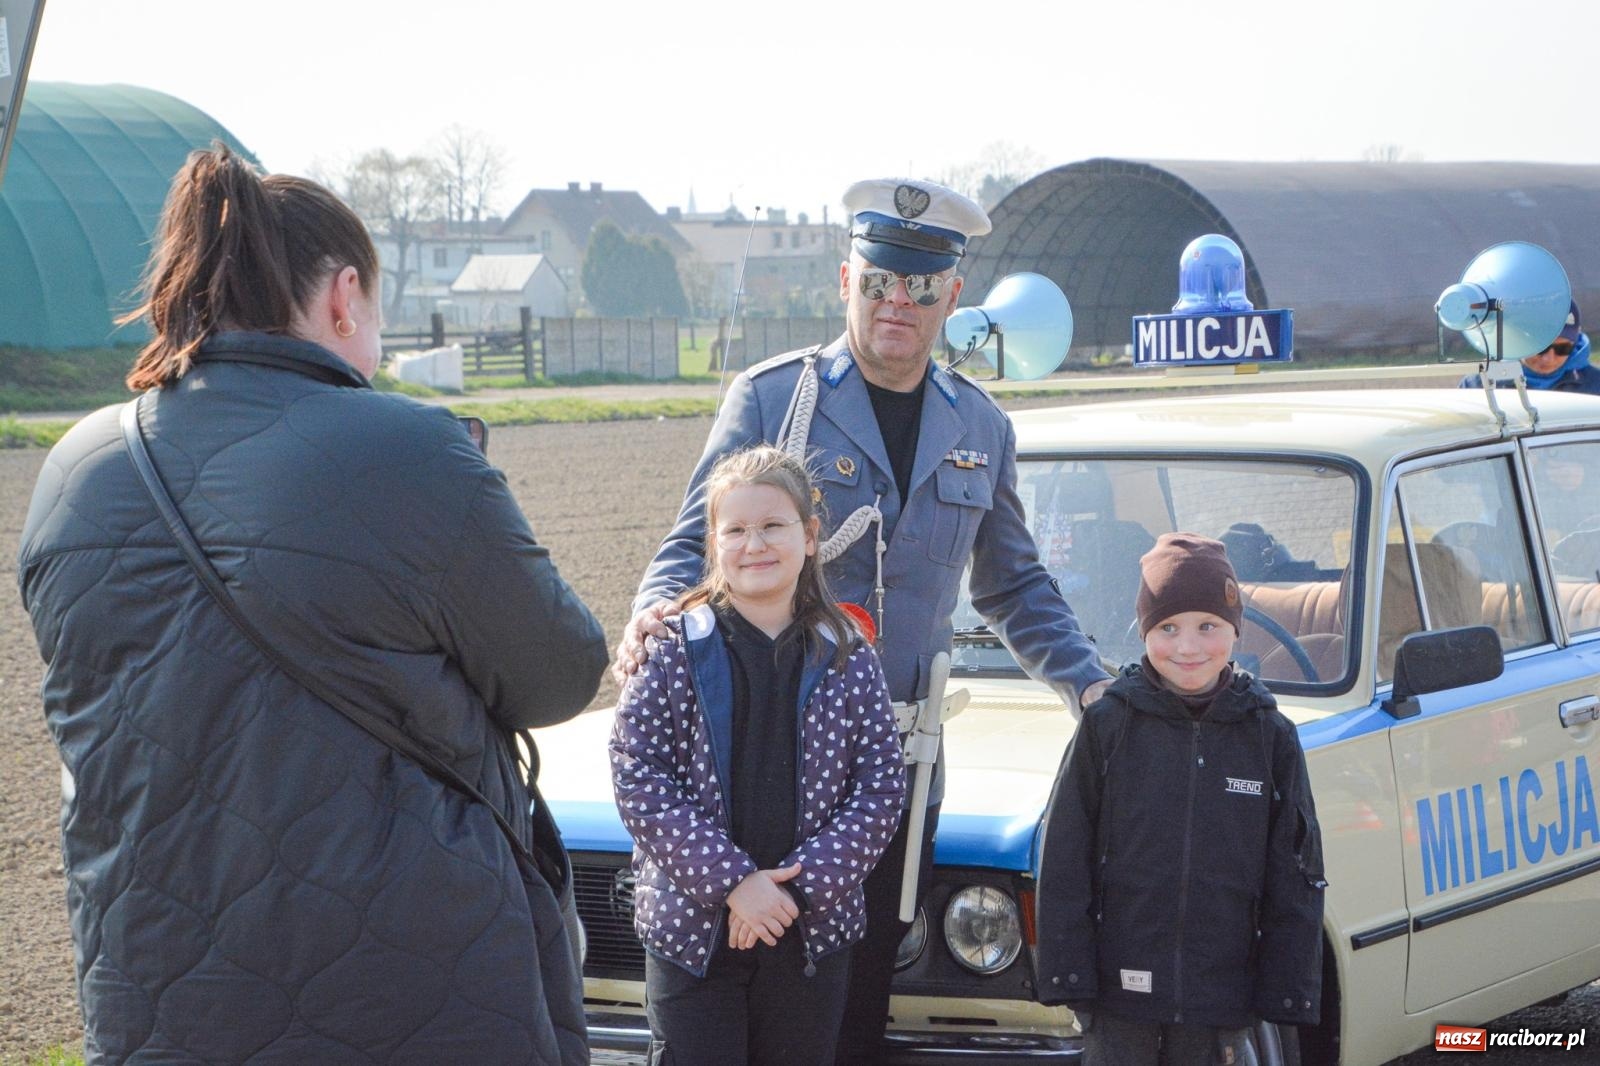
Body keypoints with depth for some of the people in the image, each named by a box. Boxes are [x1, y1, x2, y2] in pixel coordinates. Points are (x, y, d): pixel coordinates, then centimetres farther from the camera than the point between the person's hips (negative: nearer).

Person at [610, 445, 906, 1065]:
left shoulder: (849, 659, 3)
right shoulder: (673, 649, -2)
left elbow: (880, 788, -1)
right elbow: (638, 778, -9)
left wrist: (801, 885, -14)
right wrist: (731, 882, -18)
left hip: (813, 934, 2)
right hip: (690, 929, -2)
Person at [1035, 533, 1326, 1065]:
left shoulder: (1271, 736, 2)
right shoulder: (1108, 725, -2)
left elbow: (1295, 878, 5)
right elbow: (1064, 862, -1)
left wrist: (1287, 990, 1)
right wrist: (1068, 974, -7)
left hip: (1221, 996, 1)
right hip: (1121, 989, -1)